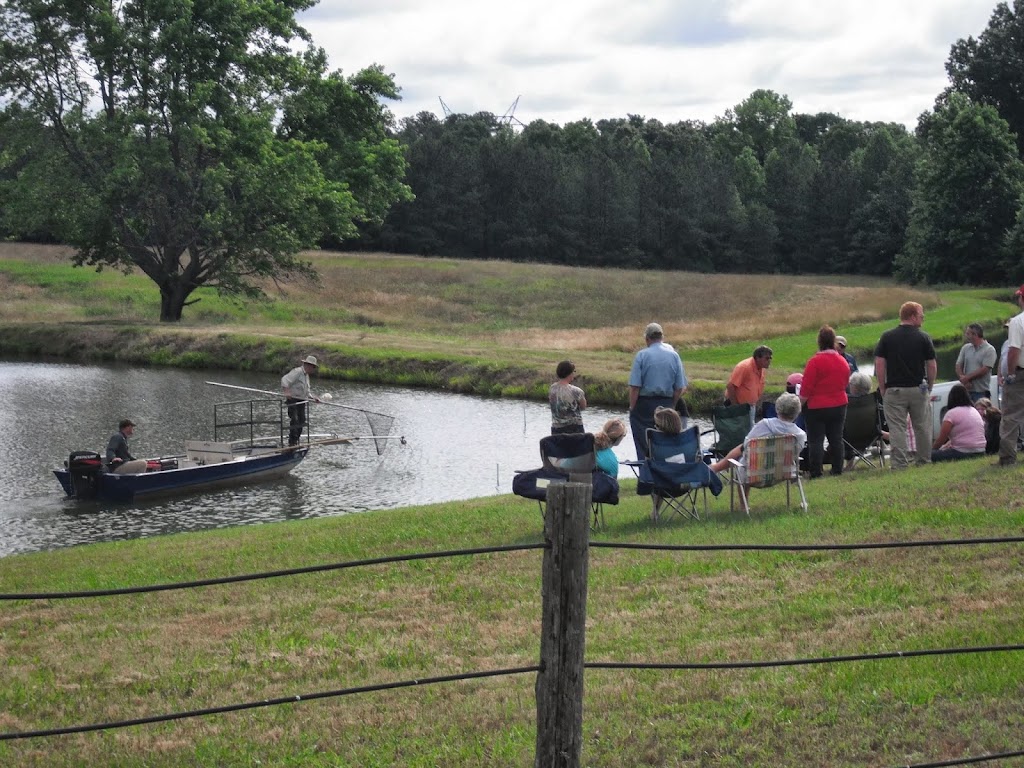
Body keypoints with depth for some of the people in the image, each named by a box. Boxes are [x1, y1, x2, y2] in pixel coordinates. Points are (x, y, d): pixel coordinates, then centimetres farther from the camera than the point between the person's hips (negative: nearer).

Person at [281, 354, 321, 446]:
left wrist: (313, 398, 11)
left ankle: (296, 441, 17)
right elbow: (285, 380, -23)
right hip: (293, 399, -9)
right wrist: (286, 391, -36)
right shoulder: (297, 372, -11)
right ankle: (292, 442, -15)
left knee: (302, 421, 7)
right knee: (294, 420, -16)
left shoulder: (306, 375, 20)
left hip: (301, 401, 9)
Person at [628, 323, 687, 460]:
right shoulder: (674, 355, 1)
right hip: (666, 404, 3)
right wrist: (671, 405, 13)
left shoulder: (642, 355, -8)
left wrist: (632, 407, -3)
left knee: (643, 445, 1)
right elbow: (680, 388, 2)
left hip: (644, 404, -3)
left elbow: (635, 387, -13)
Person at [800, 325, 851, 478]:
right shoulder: (843, 361, 3)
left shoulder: (815, 362, -17)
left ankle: (815, 472, -4)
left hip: (817, 407, -6)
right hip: (839, 405, 6)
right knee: (836, 438, 12)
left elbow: (806, 388, -15)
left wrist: (801, 402, -1)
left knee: (815, 440, -1)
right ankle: (837, 469, 14)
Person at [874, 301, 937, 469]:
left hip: (894, 390, -1)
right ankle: (925, 460, 20)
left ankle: (900, 464, -5)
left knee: (897, 428, -1)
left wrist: (882, 388, 3)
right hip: (919, 389, 1)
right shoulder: (923, 337, -3)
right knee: (922, 426, 13)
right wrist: (929, 387, 12)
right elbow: (932, 366, -1)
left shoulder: (887, 337, -1)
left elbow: (879, 364, -5)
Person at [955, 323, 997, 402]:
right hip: (966, 391, 5)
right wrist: (964, 381, -9)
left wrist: (967, 377, -10)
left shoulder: (989, 350, -4)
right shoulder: (965, 348, 13)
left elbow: (984, 370, -12)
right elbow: (958, 366, 8)